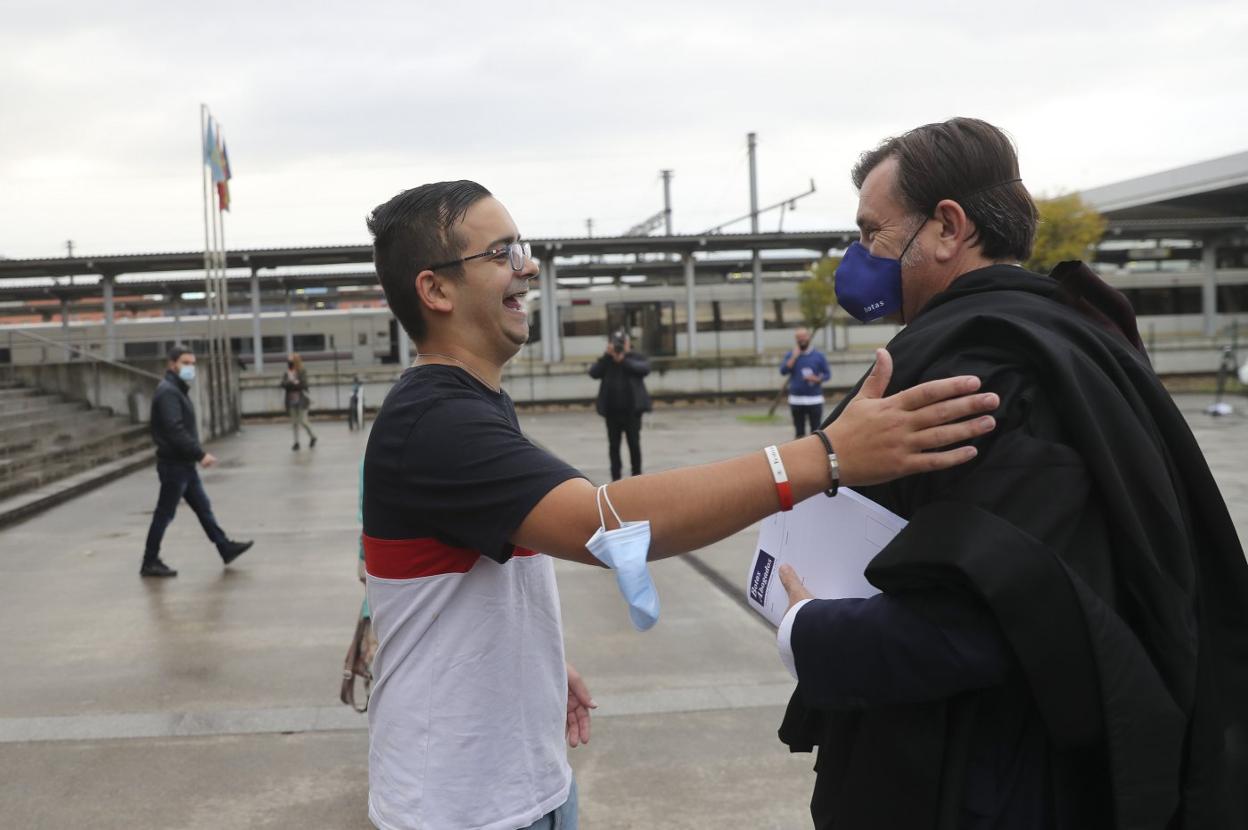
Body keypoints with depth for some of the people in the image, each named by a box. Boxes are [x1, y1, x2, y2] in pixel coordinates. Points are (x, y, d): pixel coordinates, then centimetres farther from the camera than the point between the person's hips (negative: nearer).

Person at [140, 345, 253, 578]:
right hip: (174, 464, -10)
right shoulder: (168, 392, -17)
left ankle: (225, 548, 21)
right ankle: (150, 563, 5)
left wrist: (197, 454, 11)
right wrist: (200, 454, -25)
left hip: (184, 464, 10)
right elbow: (175, 430, -26)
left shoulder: (178, 390, 16)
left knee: (203, 507, 14)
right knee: (165, 514, -2)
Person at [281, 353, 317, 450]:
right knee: (294, 422, 6)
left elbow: (303, 385, -16)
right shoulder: (287, 374, 6)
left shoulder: (302, 373, -5)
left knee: (303, 421, -6)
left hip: (302, 401, -4)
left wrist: (291, 384, -11)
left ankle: (312, 437, 18)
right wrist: (294, 383, -19)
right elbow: (283, 384, -8)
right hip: (291, 401, 4)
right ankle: (296, 442, 14)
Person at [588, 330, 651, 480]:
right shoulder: (606, 360, 7)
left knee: (634, 443, 1)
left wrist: (624, 360, -20)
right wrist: (606, 356, -15)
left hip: (632, 409, -2)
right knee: (613, 445, 6)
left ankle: (637, 475, 11)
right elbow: (593, 373, -8)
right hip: (612, 410, 2)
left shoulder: (636, 357, 3)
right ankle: (615, 477, 13)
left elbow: (645, 369, -17)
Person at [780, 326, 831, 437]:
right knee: (799, 430, 6)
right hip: (796, 400, 1)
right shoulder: (790, 355, 6)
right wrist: (794, 357, -12)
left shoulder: (818, 355, 3)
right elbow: (783, 371, -6)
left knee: (816, 429, -2)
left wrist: (817, 379, -14)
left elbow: (827, 373, 5)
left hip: (815, 400, -1)